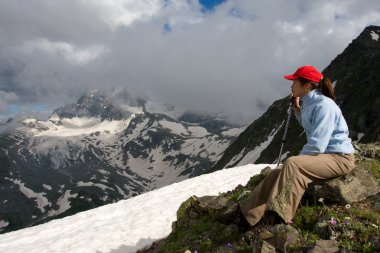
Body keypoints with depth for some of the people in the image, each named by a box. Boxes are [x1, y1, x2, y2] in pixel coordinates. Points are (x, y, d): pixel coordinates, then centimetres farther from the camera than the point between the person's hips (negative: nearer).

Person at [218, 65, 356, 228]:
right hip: (322, 155, 9)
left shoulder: (323, 105, -20)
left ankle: (280, 217, -30)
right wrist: (296, 107, 15)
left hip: (339, 158, -9)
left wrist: (299, 157, -12)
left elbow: (317, 146, -27)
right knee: (278, 173, -6)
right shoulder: (310, 103, 8)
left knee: (292, 164, -33)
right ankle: (245, 211, -5)